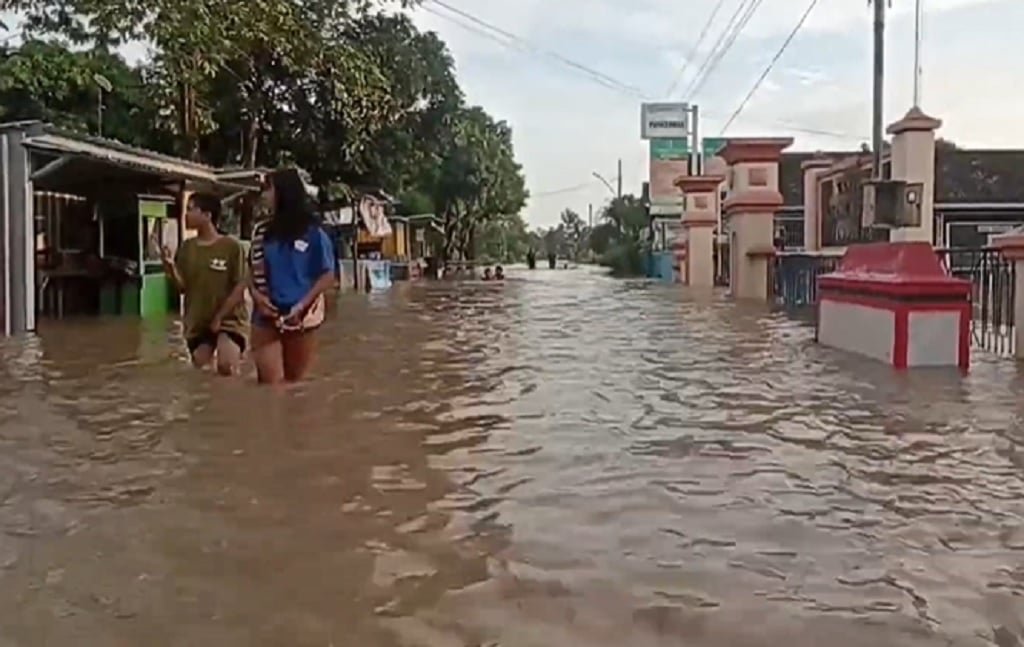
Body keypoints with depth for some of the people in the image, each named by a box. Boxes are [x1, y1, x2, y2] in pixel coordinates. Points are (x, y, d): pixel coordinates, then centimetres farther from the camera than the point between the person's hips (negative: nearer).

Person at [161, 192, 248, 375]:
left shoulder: (232, 245, -11)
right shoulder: (187, 247, 4)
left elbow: (239, 287, -10)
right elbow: (182, 286, 3)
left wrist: (219, 317, -12)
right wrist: (170, 266, -15)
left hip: (228, 319, -5)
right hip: (197, 322, 5)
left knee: (227, 367, -26)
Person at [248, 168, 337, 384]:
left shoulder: (312, 232, -4)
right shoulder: (262, 231, 7)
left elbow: (327, 276, -3)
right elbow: (253, 270, 13)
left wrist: (302, 305, -13)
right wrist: (256, 295, -7)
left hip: (301, 318, -2)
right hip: (266, 317, 2)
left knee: (296, 383, 10)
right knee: (271, 384, -4)